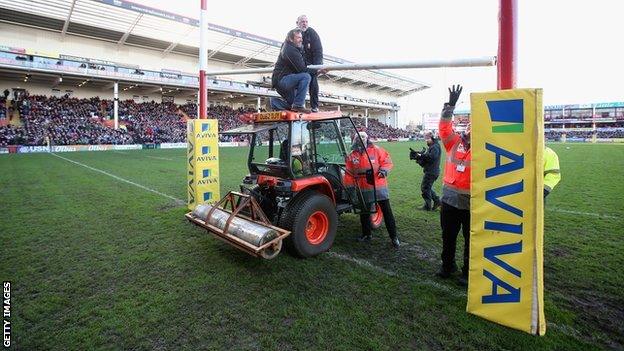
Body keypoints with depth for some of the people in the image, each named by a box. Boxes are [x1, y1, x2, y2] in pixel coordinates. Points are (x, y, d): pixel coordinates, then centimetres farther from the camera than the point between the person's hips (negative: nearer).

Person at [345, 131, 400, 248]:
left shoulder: (377, 150, -5)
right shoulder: (352, 156, 3)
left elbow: (387, 161, -2)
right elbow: (349, 174, 7)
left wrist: (384, 170, -20)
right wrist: (349, 187, 7)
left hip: (379, 186, -3)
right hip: (364, 189, 3)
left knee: (387, 211, 1)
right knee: (364, 213, 13)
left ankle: (394, 237, 11)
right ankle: (367, 234, 33)